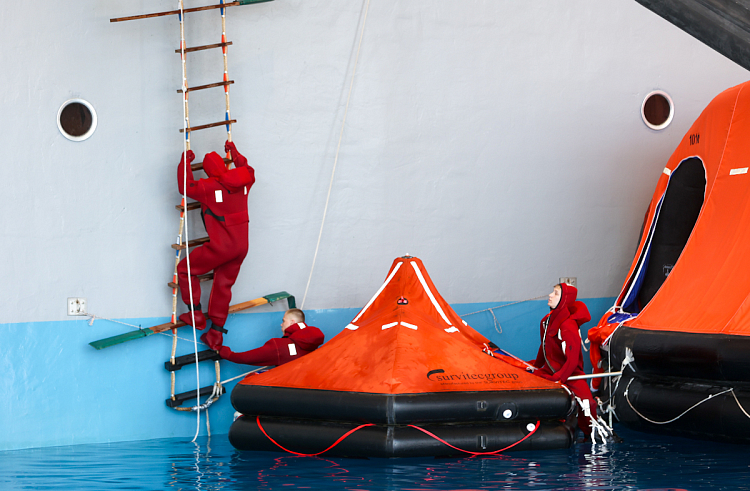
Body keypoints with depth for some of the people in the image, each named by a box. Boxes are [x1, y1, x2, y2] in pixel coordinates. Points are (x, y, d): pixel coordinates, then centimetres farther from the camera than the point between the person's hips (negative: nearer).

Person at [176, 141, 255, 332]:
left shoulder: (210, 187, -18)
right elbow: (248, 171, 26)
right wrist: (235, 153, 37)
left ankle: (196, 316, 8)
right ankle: (217, 328, 20)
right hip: (241, 246, 7)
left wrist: (185, 162, 3)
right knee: (223, 285, 17)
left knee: (185, 270, 9)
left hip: (221, 247, -7)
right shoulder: (243, 182, 2)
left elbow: (186, 186, -8)